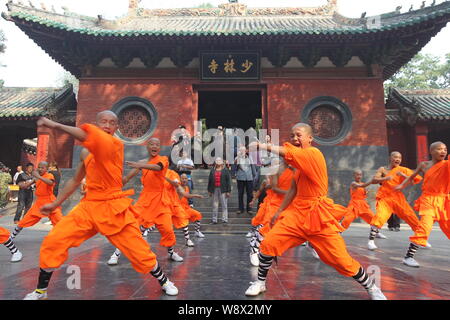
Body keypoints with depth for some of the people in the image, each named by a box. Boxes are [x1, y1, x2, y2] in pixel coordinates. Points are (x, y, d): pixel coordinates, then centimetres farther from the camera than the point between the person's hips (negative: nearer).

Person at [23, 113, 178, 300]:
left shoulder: (116, 145, -11)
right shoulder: (86, 153, 9)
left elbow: (90, 136, -32)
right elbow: (75, 180, 21)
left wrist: (55, 125, -31)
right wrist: (55, 204, 21)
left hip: (113, 208, -5)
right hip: (88, 206, 6)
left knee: (139, 251, -2)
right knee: (53, 242, -1)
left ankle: (163, 281, 23)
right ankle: (40, 290, 21)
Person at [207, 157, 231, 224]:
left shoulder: (225, 170, 3)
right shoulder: (212, 170, 11)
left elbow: (228, 180, -1)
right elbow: (209, 180, 12)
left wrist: (228, 191, -6)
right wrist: (209, 190, 9)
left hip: (223, 190, -3)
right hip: (214, 190, 3)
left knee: (224, 205, -1)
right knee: (215, 205, 8)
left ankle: (225, 219, 6)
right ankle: (214, 219, 14)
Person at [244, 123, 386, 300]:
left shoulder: (313, 154, -14)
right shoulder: (300, 162, 12)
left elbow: (286, 152, -30)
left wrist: (261, 145, -22)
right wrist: (279, 212, 12)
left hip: (319, 217, -7)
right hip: (297, 213, 7)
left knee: (342, 260, 1)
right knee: (268, 243, -5)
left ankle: (372, 288, 28)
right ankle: (260, 283, 16)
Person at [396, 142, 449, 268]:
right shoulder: (424, 165, 4)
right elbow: (412, 177, 16)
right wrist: (401, 185, 6)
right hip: (428, 200, -2)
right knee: (425, 226, -17)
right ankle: (408, 257, -16)